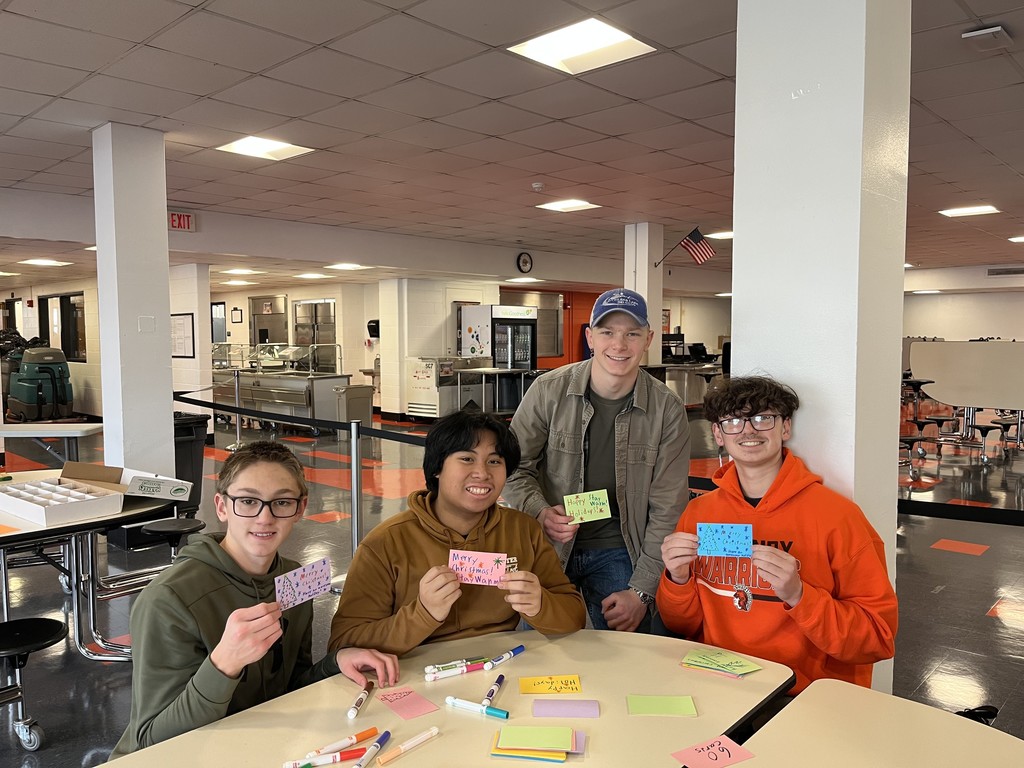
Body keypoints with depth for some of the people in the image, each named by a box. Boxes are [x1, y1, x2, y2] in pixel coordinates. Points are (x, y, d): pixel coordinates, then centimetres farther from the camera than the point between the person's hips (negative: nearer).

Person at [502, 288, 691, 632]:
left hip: (617, 553, 0)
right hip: (546, 546, 0)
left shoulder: (667, 410, -9)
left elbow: (667, 510, -7)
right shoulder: (548, 391, -9)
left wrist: (641, 591, -10)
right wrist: (540, 512, -22)